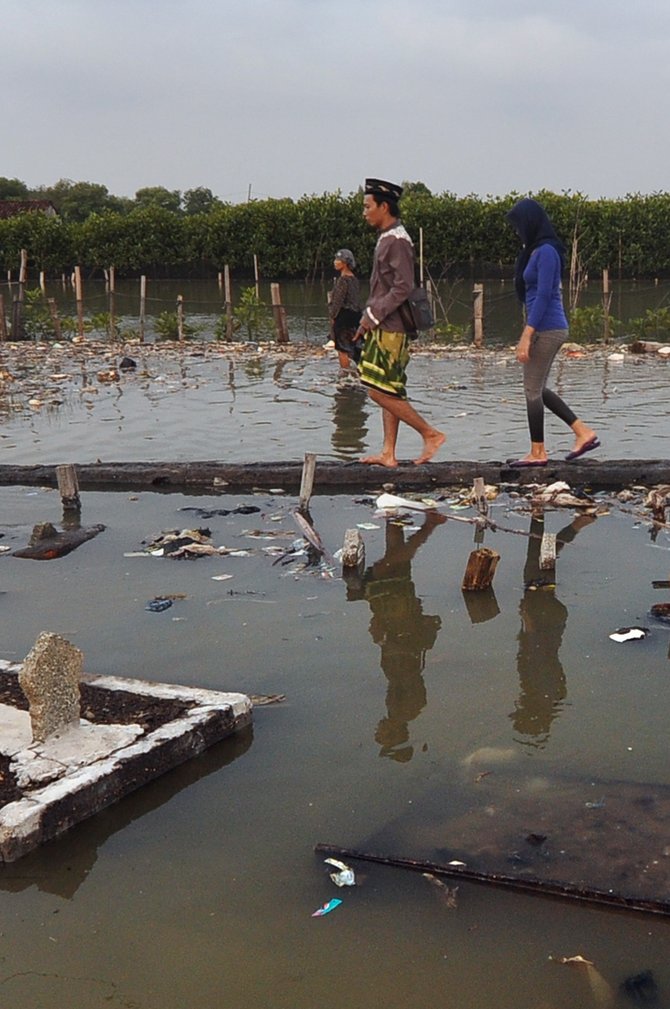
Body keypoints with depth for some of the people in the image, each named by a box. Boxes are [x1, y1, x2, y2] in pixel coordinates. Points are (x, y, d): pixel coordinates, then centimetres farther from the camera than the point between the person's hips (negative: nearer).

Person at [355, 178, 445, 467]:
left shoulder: (397, 241, -14)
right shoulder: (386, 238, 17)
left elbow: (402, 288, -21)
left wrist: (372, 315, -18)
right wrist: (368, 318, 17)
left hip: (391, 329, -10)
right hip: (384, 327, 10)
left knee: (380, 391, -10)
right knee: (388, 391, 9)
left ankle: (430, 433, -3)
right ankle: (388, 453, 11)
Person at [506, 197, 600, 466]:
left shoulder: (546, 251, -15)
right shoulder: (536, 250, 14)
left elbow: (543, 295, -20)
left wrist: (526, 335, -23)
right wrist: (529, 332, 19)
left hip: (546, 329, -10)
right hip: (548, 329, 10)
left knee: (532, 390, -2)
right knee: (537, 389, 14)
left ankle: (537, 453, 8)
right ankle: (583, 433, 15)